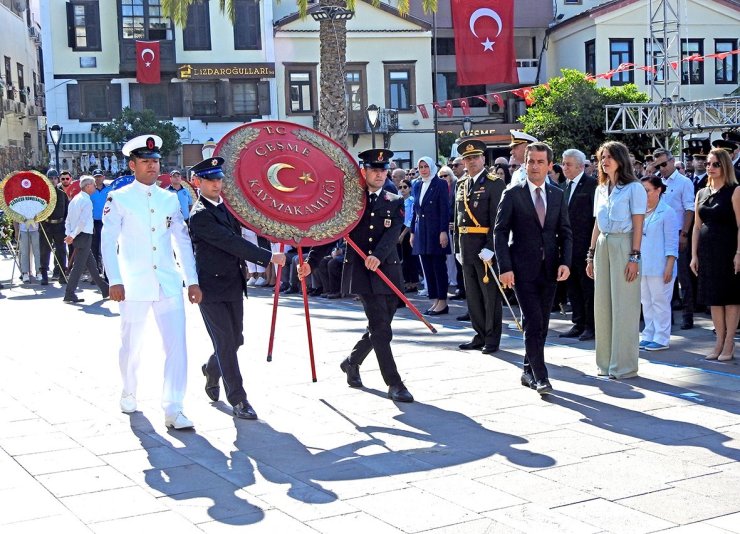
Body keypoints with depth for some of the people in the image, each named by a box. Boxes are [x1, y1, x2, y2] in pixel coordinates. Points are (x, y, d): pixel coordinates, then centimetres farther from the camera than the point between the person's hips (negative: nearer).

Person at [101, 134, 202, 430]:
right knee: (131, 344, 10)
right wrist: (114, 281, -13)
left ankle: (173, 409, -5)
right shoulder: (118, 199, 0)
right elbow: (108, 241, -4)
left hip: (169, 284, 3)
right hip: (134, 285, -3)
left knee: (177, 344, -7)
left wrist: (192, 280, 8)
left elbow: (183, 241, 13)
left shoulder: (170, 199, 11)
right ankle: (129, 393, 35)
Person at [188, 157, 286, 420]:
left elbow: (237, 238, 21)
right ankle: (238, 400, 1)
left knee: (235, 340, 13)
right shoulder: (200, 215, -16)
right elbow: (231, 242, -22)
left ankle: (211, 370, 42)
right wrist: (269, 257, -24)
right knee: (226, 343, -5)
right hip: (212, 287, -7)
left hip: (233, 284, 7)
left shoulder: (227, 206, 9)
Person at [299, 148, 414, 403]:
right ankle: (394, 384, -3)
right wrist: (311, 262, -7)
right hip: (362, 273, -3)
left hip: (388, 271, 3)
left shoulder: (395, 203, 7)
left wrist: (378, 255, -29)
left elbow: (393, 233, -10)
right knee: (381, 330, -8)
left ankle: (352, 362, 38)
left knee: (378, 328, 13)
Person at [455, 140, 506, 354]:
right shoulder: (461, 185, 15)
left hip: (486, 247, -7)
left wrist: (489, 248, -19)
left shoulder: (495, 184, -6)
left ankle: (492, 339, 8)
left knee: (490, 294, 0)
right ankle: (480, 336, 22)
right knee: (473, 295, 12)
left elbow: (498, 220, -13)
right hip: (467, 248, 7)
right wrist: (458, 248, 14)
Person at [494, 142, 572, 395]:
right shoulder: (512, 195, -2)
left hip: (549, 269, 4)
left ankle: (529, 371, 23)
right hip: (523, 269, -4)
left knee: (541, 325, 9)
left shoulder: (558, 195, 9)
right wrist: (505, 267, -11)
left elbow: (565, 233, 10)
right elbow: (500, 232, -4)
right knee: (533, 322, -10)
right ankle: (539, 376, -7)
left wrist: (565, 262, -5)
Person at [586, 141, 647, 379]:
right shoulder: (600, 190, 15)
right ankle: (606, 362, 17)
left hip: (623, 246, -7)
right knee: (602, 305, 8)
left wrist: (634, 257, -14)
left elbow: (638, 226, -8)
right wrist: (591, 255, 14)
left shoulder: (634, 188, -5)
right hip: (602, 246, 7)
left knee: (624, 307, -3)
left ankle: (624, 365, 4)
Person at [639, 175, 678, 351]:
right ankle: (648, 336, 19)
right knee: (646, 302, 11)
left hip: (659, 267, -7)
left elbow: (672, 243, -9)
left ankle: (661, 338, 4)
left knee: (660, 302, -2)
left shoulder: (667, 212, -7)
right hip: (642, 266, 7)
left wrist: (669, 267, -14)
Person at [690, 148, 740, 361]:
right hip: (706, 251, 6)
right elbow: (697, 226, 12)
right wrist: (694, 255, 8)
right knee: (713, 297, 8)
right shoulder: (702, 193, 12)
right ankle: (720, 341, 14)